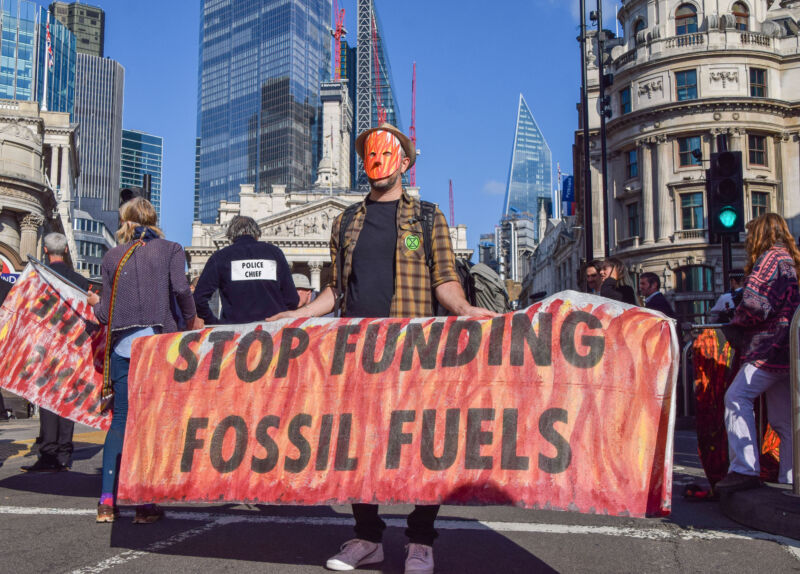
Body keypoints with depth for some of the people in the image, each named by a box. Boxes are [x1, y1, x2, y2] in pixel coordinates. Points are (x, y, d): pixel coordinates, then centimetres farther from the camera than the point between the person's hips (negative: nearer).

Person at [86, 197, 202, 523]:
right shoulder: (170, 250, 6)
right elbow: (181, 289, -11)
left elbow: (105, 315, 9)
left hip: (122, 345, 3)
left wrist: (95, 303, 31)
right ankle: (145, 502, 1)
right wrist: (192, 320, 5)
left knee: (120, 419, 9)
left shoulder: (112, 257, 12)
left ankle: (107, 501, 6)